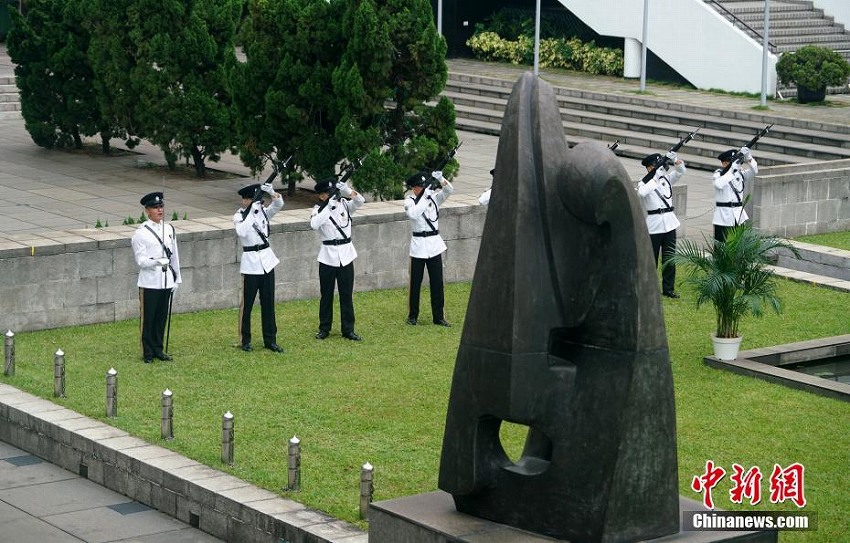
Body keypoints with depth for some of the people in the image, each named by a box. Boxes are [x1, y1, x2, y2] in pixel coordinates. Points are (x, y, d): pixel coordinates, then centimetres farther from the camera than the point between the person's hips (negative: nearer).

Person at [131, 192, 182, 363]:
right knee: (148, 318, 2)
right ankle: (147, 353, 11)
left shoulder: (169, 229, 9)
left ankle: (158, 349, 23)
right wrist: (156, 262, -30)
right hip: (149, 283, -5)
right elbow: (140, 260, -12)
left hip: (167, 282, 5)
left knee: (162, 317, 11)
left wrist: (177, 278, 13)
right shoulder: (141, 233, -8)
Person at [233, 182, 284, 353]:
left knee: (268, 303, 7)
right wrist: (252, 212, -26)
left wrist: (271, 192, -25)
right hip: (251, 262, -4)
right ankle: (245, 340, 11)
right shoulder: (239, 216, -5)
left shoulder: (263, 211, 7)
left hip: (267, 260, 4)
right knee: (247, 302, 1)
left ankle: (270, 340, 12)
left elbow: (279, 204, -7)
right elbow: (242, 232, -24)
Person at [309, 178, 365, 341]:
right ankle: (324, 329, 17)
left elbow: (360, 200, -14)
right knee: (326, 294, 6)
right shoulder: (319, 209, -3)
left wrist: (345, 189, -29)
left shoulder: (344, 204, 3)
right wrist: (329, 206, -26)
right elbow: (314, 224, -23)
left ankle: (348, 330, 10)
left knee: (347, 294, 5)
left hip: (345, 254, 2)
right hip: (328, 255, -2)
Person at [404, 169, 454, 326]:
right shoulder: (409, 201, -4)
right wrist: (425, 196, -26)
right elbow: (413, 214, -23)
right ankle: (412, 316, 14)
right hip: (418, 245, -3)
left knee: (437, 282, 3)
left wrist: (440, 179, -25)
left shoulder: (434, 197, 6)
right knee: (415, 282, 3)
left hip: (434, 244, 3)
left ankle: (438, 316, 9)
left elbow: (449, 190, -7)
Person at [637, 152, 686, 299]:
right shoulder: (644, 183, -4)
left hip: (669, 222, 4)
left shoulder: (666, 178, 10)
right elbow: (642, 193, -25)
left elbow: (680, 171, 1)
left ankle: (668, 288, 10)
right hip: (653, 224, -4)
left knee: (669, 258, 5)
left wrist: (675, 160, -19)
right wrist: (656, 176, -22)